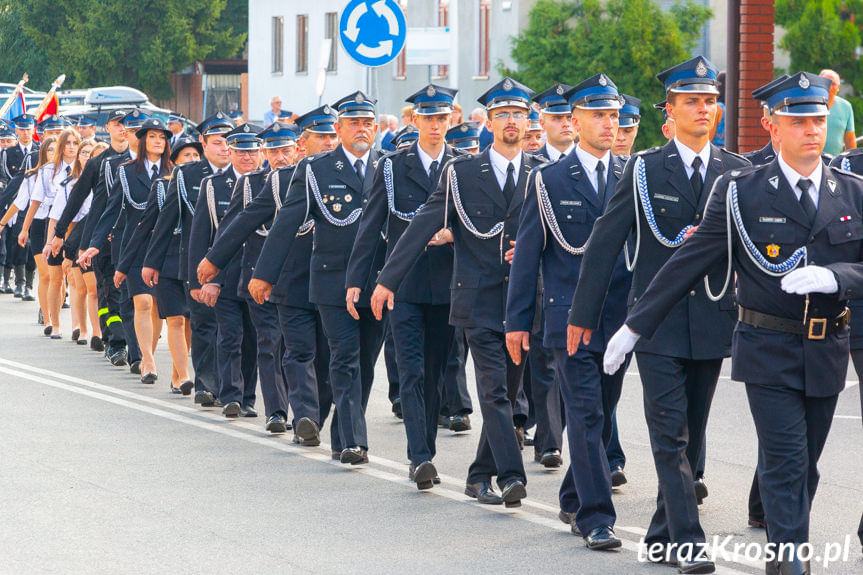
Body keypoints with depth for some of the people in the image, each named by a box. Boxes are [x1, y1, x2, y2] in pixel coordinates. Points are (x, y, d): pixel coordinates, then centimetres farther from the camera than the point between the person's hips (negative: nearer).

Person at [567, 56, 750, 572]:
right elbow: (605, 242, 1)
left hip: (713, 322, 3)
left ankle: (664, 532, 22)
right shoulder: (645, 169, -2)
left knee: (693, 432, 10)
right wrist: (583, 314, 1)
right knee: (670, 432, -9)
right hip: (658, 321, -3)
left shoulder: (738, 172, 5)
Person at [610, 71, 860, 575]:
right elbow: (690, 262, 1)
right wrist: (635, 326, 1)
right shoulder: (741, 191, -2)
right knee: (785, 462, -11)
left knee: (806, 466, 10)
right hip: (769, 349, -3)